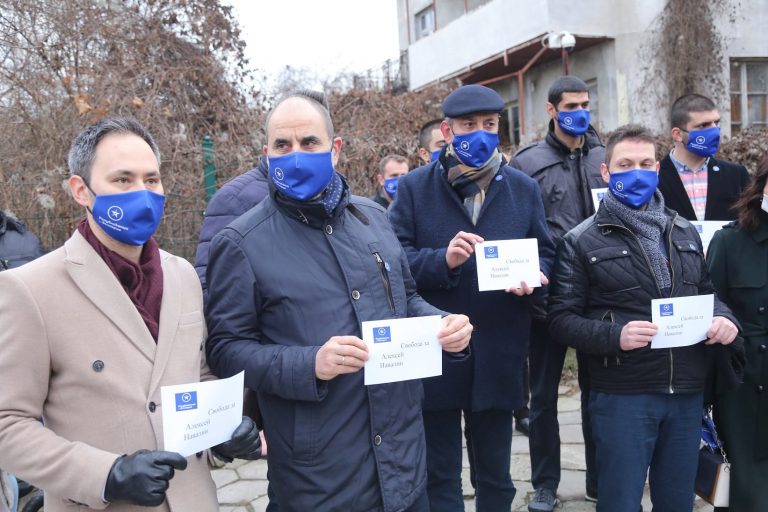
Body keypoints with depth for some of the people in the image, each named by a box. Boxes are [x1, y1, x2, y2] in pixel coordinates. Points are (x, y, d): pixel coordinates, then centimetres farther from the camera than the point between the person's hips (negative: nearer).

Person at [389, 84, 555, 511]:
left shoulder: (524, 188, 7)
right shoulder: (414, 187, -1)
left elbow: (545, 253, 10)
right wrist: (443, 259, -24)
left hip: (499, 356, 2)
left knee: (496, 475, 19)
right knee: (440, 474, 15)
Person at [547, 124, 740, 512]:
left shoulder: (685, 233, 13)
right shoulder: (581, 241, -3)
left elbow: (707, 292, 21)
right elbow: (561, 320, -7)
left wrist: (723, 318, -1)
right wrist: (615, 335, -23)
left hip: (687, 393, 5)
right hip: (622, 396, -4)